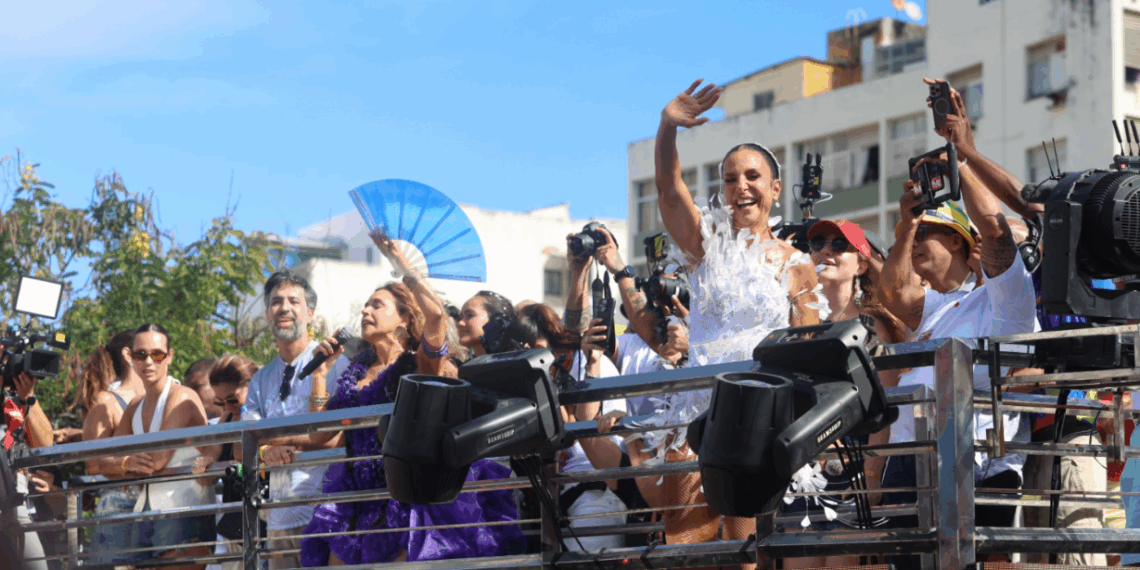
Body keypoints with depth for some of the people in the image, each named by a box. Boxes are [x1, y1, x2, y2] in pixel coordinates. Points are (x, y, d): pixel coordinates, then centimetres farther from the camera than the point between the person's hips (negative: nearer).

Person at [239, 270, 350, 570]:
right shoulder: (262, 379, 18)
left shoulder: (333, 364, 0)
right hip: (280, 519, 5)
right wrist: (266, 452, -11)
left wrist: (276, 437, -11)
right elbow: (241, 447, 12)